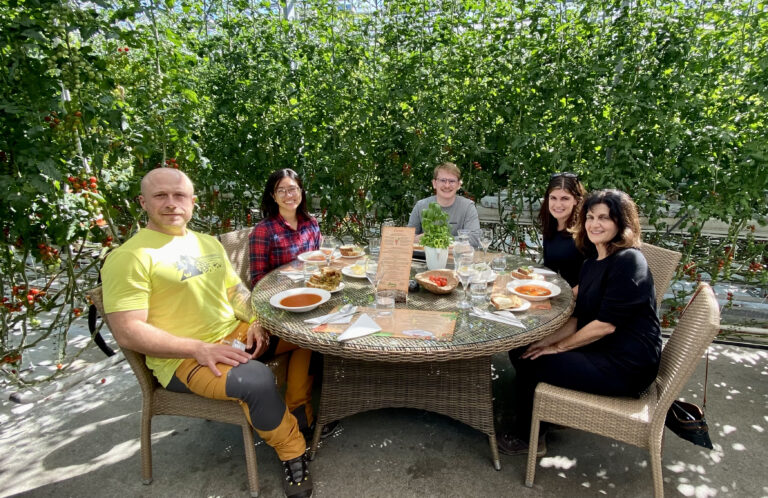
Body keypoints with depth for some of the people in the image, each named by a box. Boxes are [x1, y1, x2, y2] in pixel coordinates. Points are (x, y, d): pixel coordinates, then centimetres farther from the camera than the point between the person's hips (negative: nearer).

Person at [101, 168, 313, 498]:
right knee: (258, 380, -32)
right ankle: (293, 454, -6)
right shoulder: (129, 257, -11)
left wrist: (256, 322, -2)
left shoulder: (208, 243, 13)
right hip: (183, 359, -8)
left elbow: (236, 291, 18)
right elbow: (127, 332, -17)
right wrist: (199, 349, -23)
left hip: (235, 335, 8)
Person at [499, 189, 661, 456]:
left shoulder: (628, 262, -18)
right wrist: (548, 341, -5)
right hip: (598, 349, 9)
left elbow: (606, 324, -22)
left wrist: (558, 347, -13)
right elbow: (579, 318, 9)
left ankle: (527, 436, 14)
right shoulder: (592, 262, 11)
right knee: (521, 351, 2)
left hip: (626, 366, -9)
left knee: (532, 363, -12)